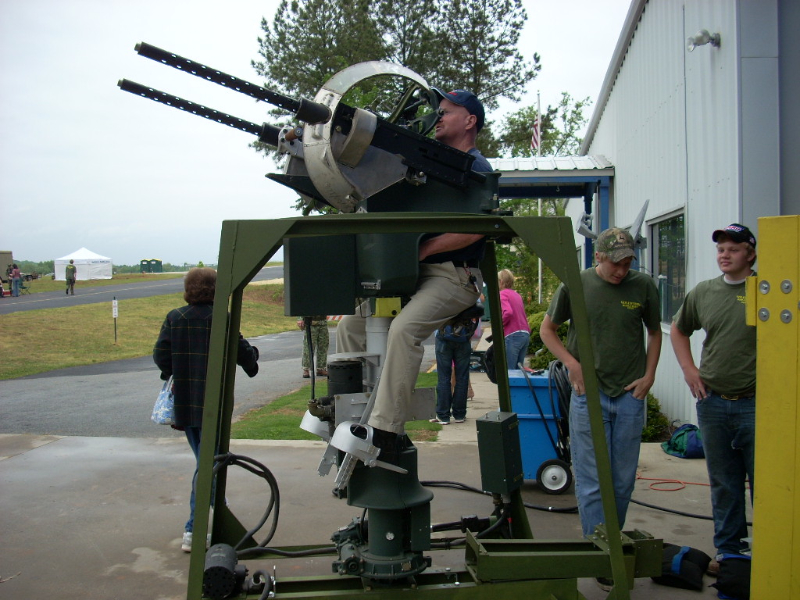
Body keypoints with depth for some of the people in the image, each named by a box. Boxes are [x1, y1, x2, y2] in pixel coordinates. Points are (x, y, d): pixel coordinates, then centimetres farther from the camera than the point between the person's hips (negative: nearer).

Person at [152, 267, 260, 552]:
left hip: (183, 403, 5)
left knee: (205, 459, 19)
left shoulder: (174, 318, 1)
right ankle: (192, 531, 2)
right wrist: (253, 356, 14)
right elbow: (242, 352, -8)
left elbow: (160, 355, -1)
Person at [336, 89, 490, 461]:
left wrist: (424, 248, -19)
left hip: (454, 275, -9)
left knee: (403, 328, -33)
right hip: (417, 275, 9)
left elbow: (474, 229, -20)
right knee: (351, 324, 4)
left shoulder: (476, 168, -6)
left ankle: (384, 431, -32)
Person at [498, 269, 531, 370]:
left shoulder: (502, 294, -4)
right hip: (525, 334, 8)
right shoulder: (517, 295, 18)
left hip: (513, 335, -8)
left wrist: (500, 324, -6)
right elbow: (523, 315, 17)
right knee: (518, 369, 12)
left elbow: (508, 312, -20)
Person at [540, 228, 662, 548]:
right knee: (591, 481, -1)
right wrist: (573, 365, -5)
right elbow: (547, 329, 7)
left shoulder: (643, 286, 1)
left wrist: (649, 375, 5)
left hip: (631, 395, 2)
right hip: (588, 394, -2)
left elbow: (655, 332, 16)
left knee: (623, 481, 11)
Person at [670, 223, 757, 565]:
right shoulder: (703, 292, 8)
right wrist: (689, 369, 11)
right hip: (712, 402, 4)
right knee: (723, 484, 14)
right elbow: (678, 330, 22)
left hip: (756, 404, -4)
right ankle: (728, 549, 27)